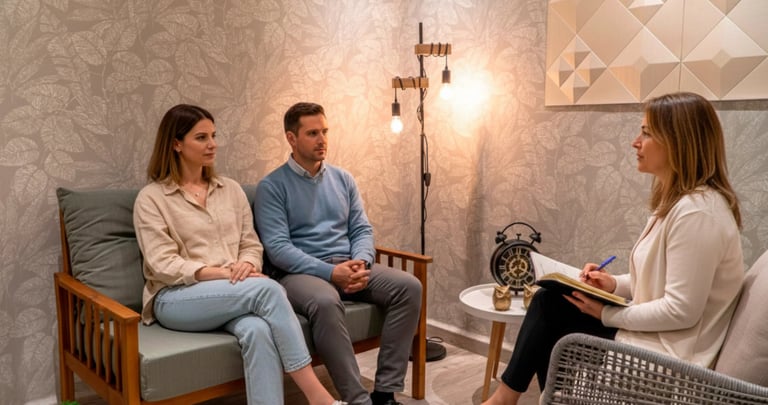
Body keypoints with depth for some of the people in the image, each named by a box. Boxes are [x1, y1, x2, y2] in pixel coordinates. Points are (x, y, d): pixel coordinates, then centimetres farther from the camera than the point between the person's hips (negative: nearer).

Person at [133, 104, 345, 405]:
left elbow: (252, 244, 13)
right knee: (266, 288, -32)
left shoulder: (231, 189, 17)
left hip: (235, 295, 4)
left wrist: (246, 265, -12)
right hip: (176, 298, -4)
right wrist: (221, 273, -20)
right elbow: (162, 265, -8)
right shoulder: (151, 198, 1)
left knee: (257, 330, -35)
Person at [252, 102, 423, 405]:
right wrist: (330, 272, -22)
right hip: (300, 272, -5)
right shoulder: (272, 186, -2)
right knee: (326, 302, -39)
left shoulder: (343, 179, 15)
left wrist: (360, 263, -12)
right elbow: (277, 247, -12)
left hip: (347, 266, 5)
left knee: (408, 286, -19)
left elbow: (362, 230, 11)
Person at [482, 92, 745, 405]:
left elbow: (681, 310, -26)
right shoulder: (676, 200, 7)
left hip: (669, 352, -9)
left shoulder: (695, 211, -25)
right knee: (549, 301, 5)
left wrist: (608, 314, -16)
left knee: (552, 340, 0)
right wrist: (615, 285, 0)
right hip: (652, 332, 9)